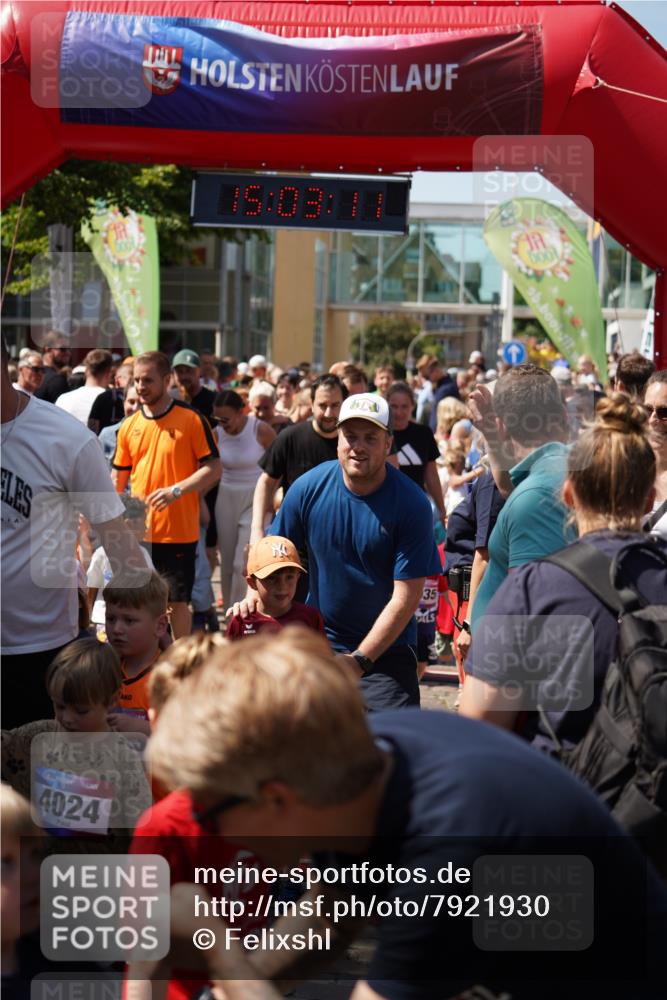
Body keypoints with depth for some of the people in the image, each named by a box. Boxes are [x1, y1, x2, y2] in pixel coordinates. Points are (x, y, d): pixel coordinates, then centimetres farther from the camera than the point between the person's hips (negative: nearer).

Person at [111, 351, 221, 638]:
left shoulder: (192, 420, -5)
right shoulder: (129, 426, 8)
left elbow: (213, 469, -7)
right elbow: (118, 476, 14)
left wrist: (177, 490, -20)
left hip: (179, 531, -4)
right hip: (137, 533, 4)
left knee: (178, 601, 3)